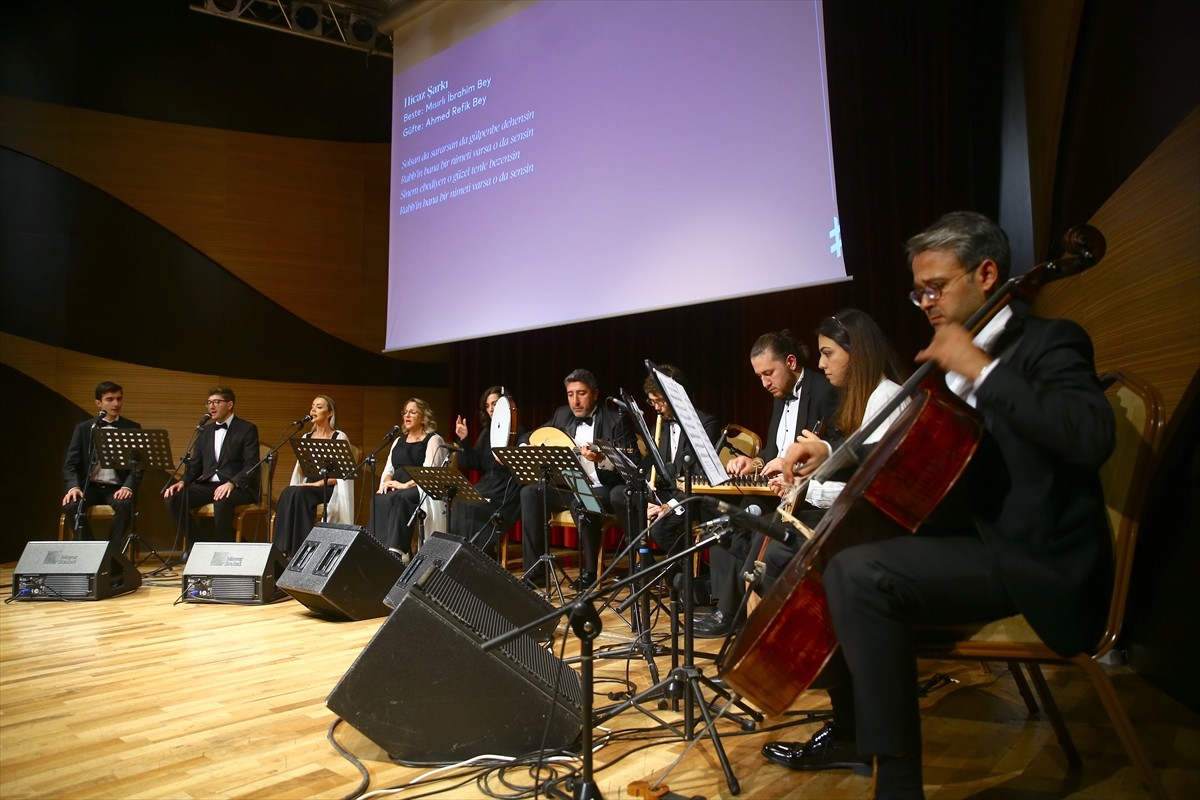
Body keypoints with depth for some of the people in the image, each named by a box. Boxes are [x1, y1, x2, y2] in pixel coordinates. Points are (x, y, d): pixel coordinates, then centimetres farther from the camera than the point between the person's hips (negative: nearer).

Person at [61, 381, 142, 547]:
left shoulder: (132, 428, 8)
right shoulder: (83, 428, 10)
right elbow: (70, 463, 4)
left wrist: (128, 486, -17)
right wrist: (74, 486, -16)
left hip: (116, 488, -1)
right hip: (89, 486, 1)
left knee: (125, 505, -34)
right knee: (71, 505, -29)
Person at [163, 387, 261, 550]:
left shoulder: (247, 429, 0)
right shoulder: (205, 432, 19)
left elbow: (252, 466, -10)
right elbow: (195, 465, 16)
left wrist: (231, 483, -27)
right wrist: (183, 481, -5)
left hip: (239, 487, -6)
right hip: (208, 485, 6)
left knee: (222, 502, -38)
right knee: (172, 498, -18)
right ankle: (195, 544, -4)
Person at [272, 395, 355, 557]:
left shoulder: (339, 437, -1)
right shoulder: (306, 438, 16)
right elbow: (301, 473, 11)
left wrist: (319, 483, -18)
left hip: (330, 488, -4)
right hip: (307, 487, 5)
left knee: (298, 494, -33)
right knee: (287, 493, -30)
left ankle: (298, 548, -28)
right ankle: (284, 548, -29)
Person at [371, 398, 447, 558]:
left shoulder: (433, 440, 4)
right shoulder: (398, 441, 26)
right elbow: (388, 469, 21)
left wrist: (405, 485, -20)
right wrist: (386, 482, -3)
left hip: (421, 489, -5)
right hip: (396, 489, 5)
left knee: (397, 499, -37)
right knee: (378, 499, -29)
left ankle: (396, 550, -45)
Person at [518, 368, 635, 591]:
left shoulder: (615, 420, -9)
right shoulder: (561, 415, 10)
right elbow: (528, 438, 18)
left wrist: (601, 458, -33)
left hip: (605, 489, -6)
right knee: (529, 492, -18)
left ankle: (589, 571, -16)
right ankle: (534, 569, -13)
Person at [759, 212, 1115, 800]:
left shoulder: (1047, 343, -9)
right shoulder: (945, 367, 14)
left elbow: (1092, 437, -29)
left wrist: (981, 368, -25)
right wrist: (834, 456, 6)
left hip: (1040, 561, -9)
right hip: (977, 539, 9)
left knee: (857, 572, -28)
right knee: (828, 558, 10)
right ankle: (851, 733, 22)